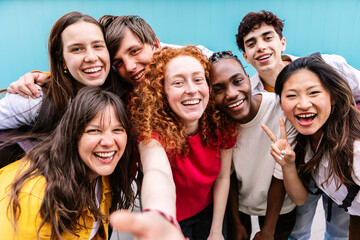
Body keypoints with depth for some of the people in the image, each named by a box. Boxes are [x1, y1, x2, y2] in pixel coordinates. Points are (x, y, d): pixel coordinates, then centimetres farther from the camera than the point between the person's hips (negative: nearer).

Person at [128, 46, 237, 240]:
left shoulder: (221, 122, -19)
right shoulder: (153, 130, -31)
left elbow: (223, 176, -8)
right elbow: (158, 172, -53)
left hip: (209, 210, 3)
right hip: (172, 218, -3)